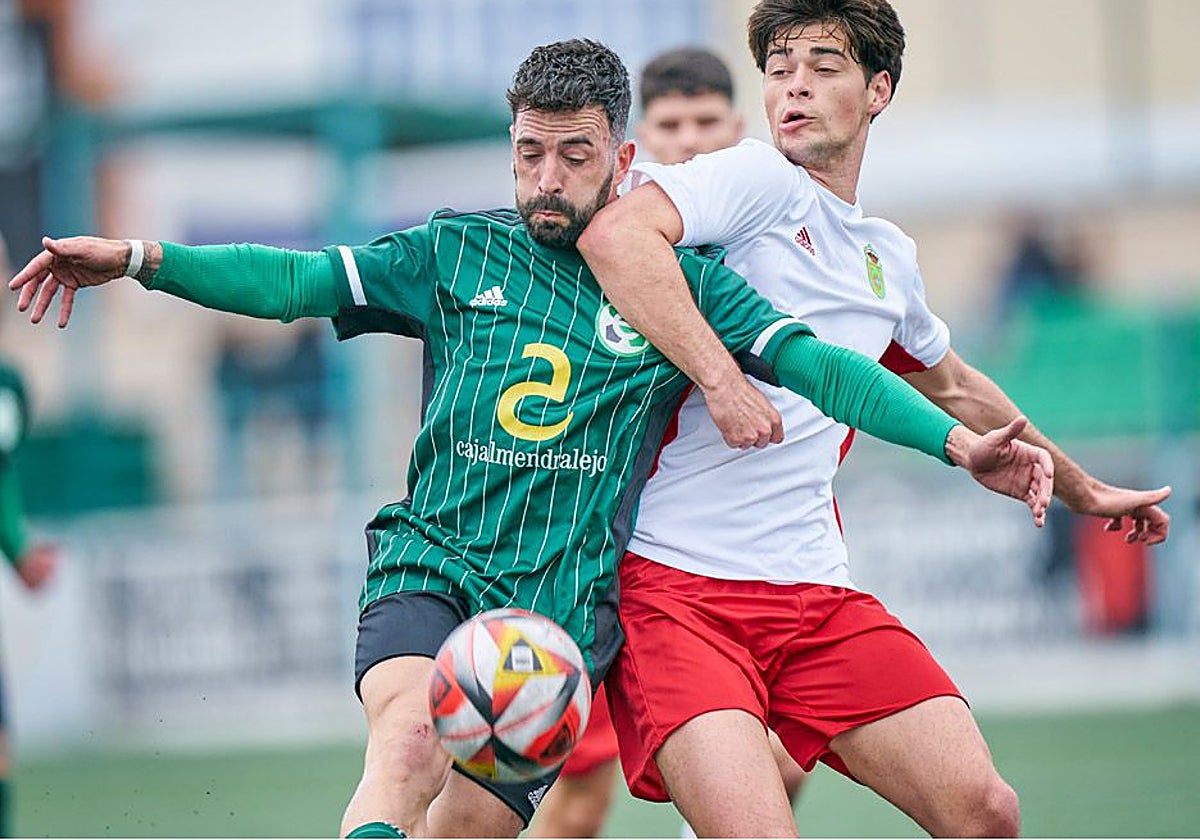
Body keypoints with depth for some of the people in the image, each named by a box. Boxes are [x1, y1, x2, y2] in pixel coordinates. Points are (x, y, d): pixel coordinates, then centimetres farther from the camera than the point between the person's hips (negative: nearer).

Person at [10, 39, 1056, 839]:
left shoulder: (683, 279, 6)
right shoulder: (457, 252, 9)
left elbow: (815, 362, -1)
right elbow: (297, 280, 7)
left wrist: (956, 441, -13)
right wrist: (138, 257, -3)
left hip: (565, 604, 0)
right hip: (432, 566, 0)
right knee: (413, 731, -31)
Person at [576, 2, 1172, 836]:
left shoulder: (889, 258, 19)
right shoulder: (759, 181, -2)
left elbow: (955, 385, 39)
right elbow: (613, 233, -23)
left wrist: (1083, 488, 50)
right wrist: (719, 373, -27)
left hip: (816, 593, 7)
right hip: (673, 582, -6)